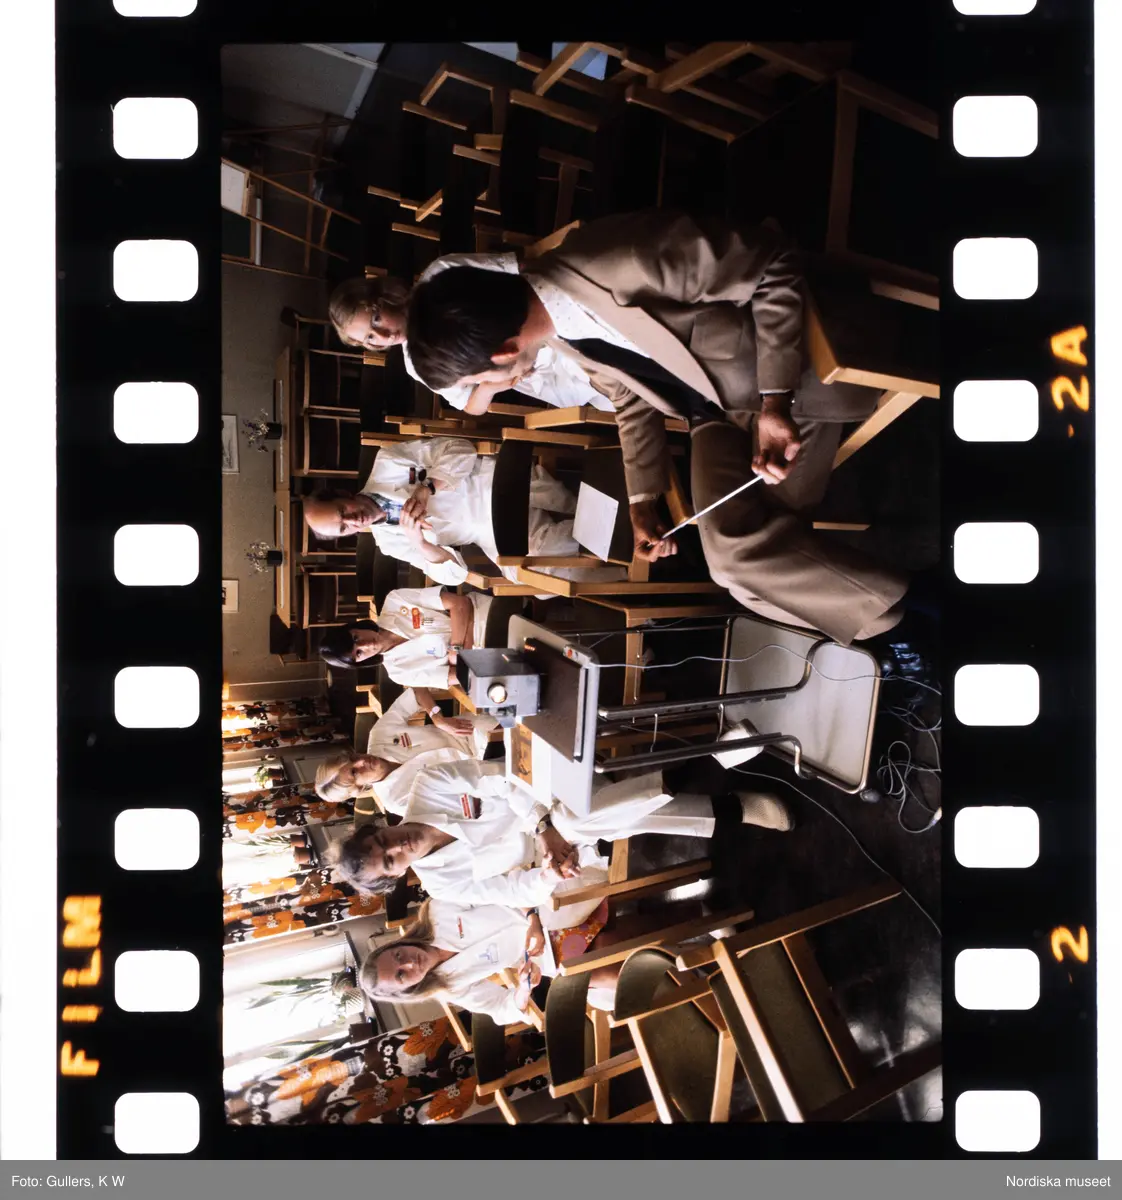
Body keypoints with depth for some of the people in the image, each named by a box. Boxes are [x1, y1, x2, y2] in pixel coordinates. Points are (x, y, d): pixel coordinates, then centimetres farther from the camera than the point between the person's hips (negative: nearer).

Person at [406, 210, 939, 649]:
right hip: (718, 410, 6)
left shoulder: (624, 259, -31)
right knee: (733, 550, -18)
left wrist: (774, 401, -25)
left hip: (792, 370, -5)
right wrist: (642, 502, 7)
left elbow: (773, 266, -20)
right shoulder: (560, 331, -6)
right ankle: (904, 617, -2)